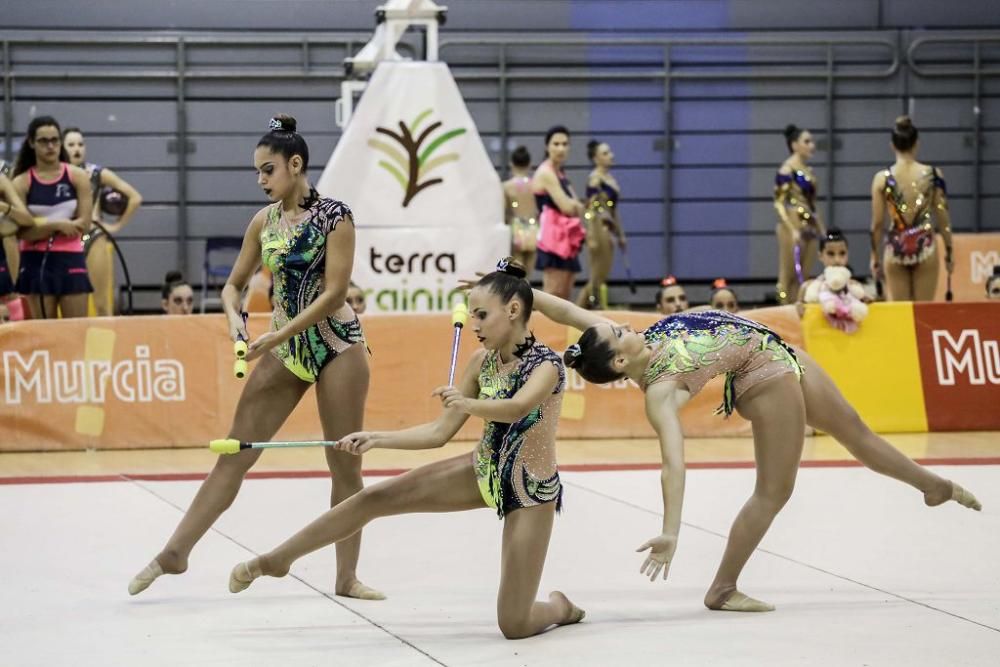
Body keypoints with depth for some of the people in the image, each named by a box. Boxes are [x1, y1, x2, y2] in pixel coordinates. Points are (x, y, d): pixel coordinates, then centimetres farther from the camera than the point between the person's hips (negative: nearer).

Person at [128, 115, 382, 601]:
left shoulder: (335, 216, -10)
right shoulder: (264, 222, 6)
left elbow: (334, 291, -16)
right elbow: (234, 284, 13)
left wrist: (278, 335, -20)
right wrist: (234, 317, -10)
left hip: (335, 343, -5)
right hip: (285, 348, 5)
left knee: (345, 464, 0)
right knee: (235, 452, 3)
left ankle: (347, 577, 8)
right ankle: (176, 551, 5)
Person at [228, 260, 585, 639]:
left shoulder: (547, 365, -24)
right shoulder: (482, 362, -3)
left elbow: (516, 409, -45)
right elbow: (440, 432, 1)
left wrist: (469, 404, -66)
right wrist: (376, 439, -12)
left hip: (530, 492, -6)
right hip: (484, 472, 6)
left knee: (513, 625, -8)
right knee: (373, 499, -2)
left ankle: (560, 607, 28)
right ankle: (277, 560, 13)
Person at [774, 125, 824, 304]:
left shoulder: (808, 171, 16)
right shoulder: (786, 170, -7)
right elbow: (779, 203, -12)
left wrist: (821, 230, 17)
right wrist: (792, 230, -21)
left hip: (810, 227, 8)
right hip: (793, 226, -8)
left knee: (803, 278, 6)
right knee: (788, 276, -6)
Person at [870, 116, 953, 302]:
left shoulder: (882, 178, -4)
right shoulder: (933, 175, -3)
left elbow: (877, 223, -2)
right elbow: (943, 218, 0)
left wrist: (875, 257, 9)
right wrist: (949, 252, 11)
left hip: (896, 248, 0)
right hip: (924, 247, 0)